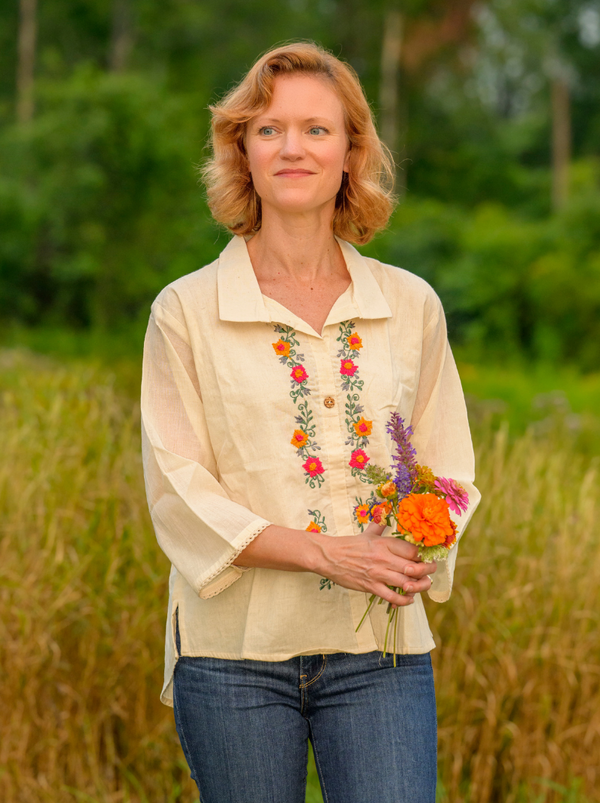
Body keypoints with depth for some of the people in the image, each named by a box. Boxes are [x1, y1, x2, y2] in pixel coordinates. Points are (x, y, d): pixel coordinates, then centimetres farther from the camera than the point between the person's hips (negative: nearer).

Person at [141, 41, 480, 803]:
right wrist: (326, 551, -17)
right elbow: (178, 490, -5)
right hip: (235, 651, -1)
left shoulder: (412, 306, 8)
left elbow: (447, 468, 15)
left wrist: (415, 554, -8)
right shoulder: (186, 311, 1)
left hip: (380, 652, 2)